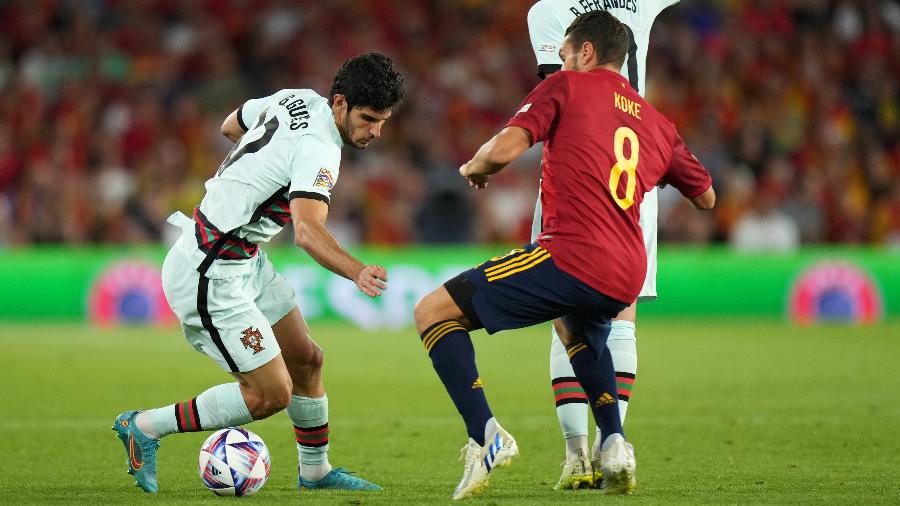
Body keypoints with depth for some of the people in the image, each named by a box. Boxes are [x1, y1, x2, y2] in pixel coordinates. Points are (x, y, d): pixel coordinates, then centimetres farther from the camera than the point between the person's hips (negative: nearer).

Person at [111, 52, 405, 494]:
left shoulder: (298, 100, 3)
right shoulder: (317, 149, -25)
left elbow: (231, 126, 22)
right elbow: (308, 230, -41)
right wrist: (357, 272, -55)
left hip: (244, 262, 10)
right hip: (208, 277, -10)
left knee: (306, 359, 14)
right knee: (271, 394, -7)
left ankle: (315, 470, 32)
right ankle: (146, 428, 6)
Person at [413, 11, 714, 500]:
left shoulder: (567, 85, 5)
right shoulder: (657, 123, 21)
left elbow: (505, 148, -9)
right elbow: (706, 196, 33)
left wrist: (474, 167, 14)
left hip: (571, 255, -7)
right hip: (625, 278, 7)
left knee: (433, 312, 2)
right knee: (577, 329, 42)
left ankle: (485, 436, -15)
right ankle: (615, 445, 22)